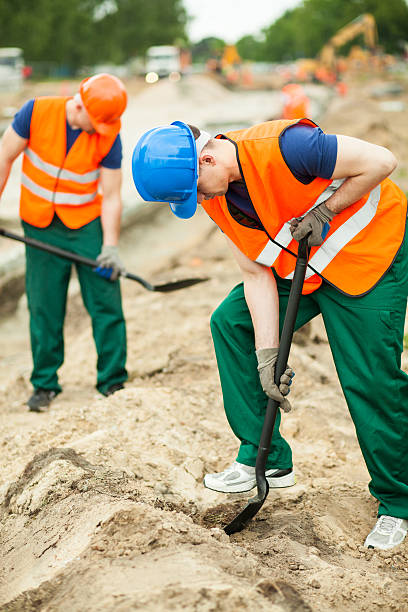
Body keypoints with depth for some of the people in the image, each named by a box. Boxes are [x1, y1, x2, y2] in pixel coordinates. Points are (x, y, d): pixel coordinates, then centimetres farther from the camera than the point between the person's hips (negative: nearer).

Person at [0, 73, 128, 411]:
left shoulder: (109, 137, -14)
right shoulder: (37, 113, -14)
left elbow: (111, 196, -11)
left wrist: (110, 246, -19)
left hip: (88, 225, 0)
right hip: (41, 228, 0)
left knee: (106, 301, -3)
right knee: (43, 307, 3)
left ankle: (113, 382, 9)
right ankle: (45, 384, 17)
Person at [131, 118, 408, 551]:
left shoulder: (281, 148, -32)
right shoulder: (214, 197, -7)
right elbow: (256, 275, -6)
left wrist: (324, 212, -23)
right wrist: (266, 355, -11)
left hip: (371, 250, -7)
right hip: (297, 265, 8)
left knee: (370, 381, -11)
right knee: (230, 322, -2)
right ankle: (266, 458, 8)